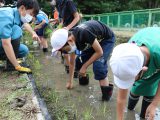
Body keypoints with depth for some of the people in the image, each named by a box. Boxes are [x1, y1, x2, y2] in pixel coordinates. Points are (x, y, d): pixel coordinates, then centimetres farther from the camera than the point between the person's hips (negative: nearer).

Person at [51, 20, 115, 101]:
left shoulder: (84, 33, -40)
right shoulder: (71, 37, -15)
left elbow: (99, 52, -28)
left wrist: (85, 66, -21)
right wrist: (70, 80, 7)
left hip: (107, 39, -6)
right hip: (94, 40, 7)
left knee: (98, 65, -23)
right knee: (79, 61, -1)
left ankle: (107, 91, -8)